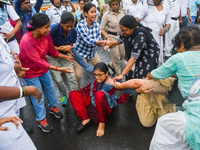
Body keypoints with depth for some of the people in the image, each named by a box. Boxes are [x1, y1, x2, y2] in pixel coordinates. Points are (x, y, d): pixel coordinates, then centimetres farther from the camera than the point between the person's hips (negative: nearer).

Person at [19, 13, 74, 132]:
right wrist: (58, 69, -37)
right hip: (31, 71, -6)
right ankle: (41, 119, 28)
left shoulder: (46, 35, -16)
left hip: (44, 67, 6)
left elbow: (52, 50, -1)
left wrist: (67, 57, -10)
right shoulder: (27, 41, -35)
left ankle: (53, 107, 46)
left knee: (50, 88, 19)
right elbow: (38, 61, -34)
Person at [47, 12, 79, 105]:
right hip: (52, 55, -3)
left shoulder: (73, 32, -16)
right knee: (58, 79, -2)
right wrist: (61, 48, -27)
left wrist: (68, 48, -27)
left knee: (72, 76, -5)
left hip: (64, 55, 3)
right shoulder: (54, 29, -27)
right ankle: (64, 95, 25)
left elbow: (71, 46, -4)